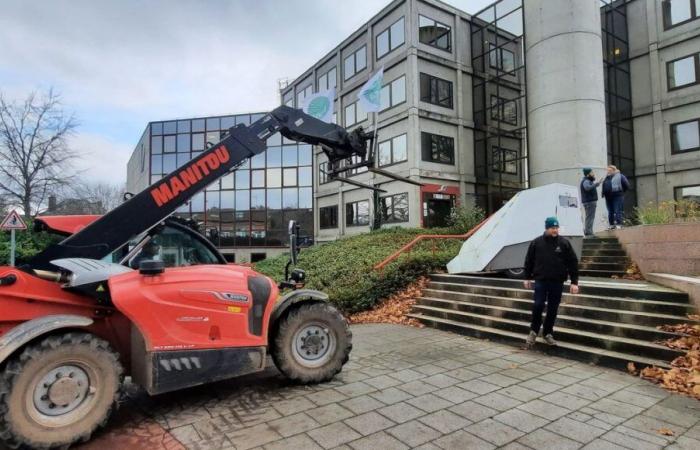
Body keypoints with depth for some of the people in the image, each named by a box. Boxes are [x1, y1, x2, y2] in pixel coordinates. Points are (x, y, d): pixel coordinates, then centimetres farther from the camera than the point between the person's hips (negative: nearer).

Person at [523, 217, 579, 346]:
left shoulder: (564, 243, 0)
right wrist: (527, 278, 9)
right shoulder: (536, 242, 0)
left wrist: (574, 282, -4)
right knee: (538, 305, -9)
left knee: (553, 309, 7)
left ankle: (548, 333, 23)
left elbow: (573, 263, 0)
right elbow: (529, 261, 8)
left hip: (557, 282, 1)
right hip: (541, 280, -1)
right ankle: (534, 331, 11)